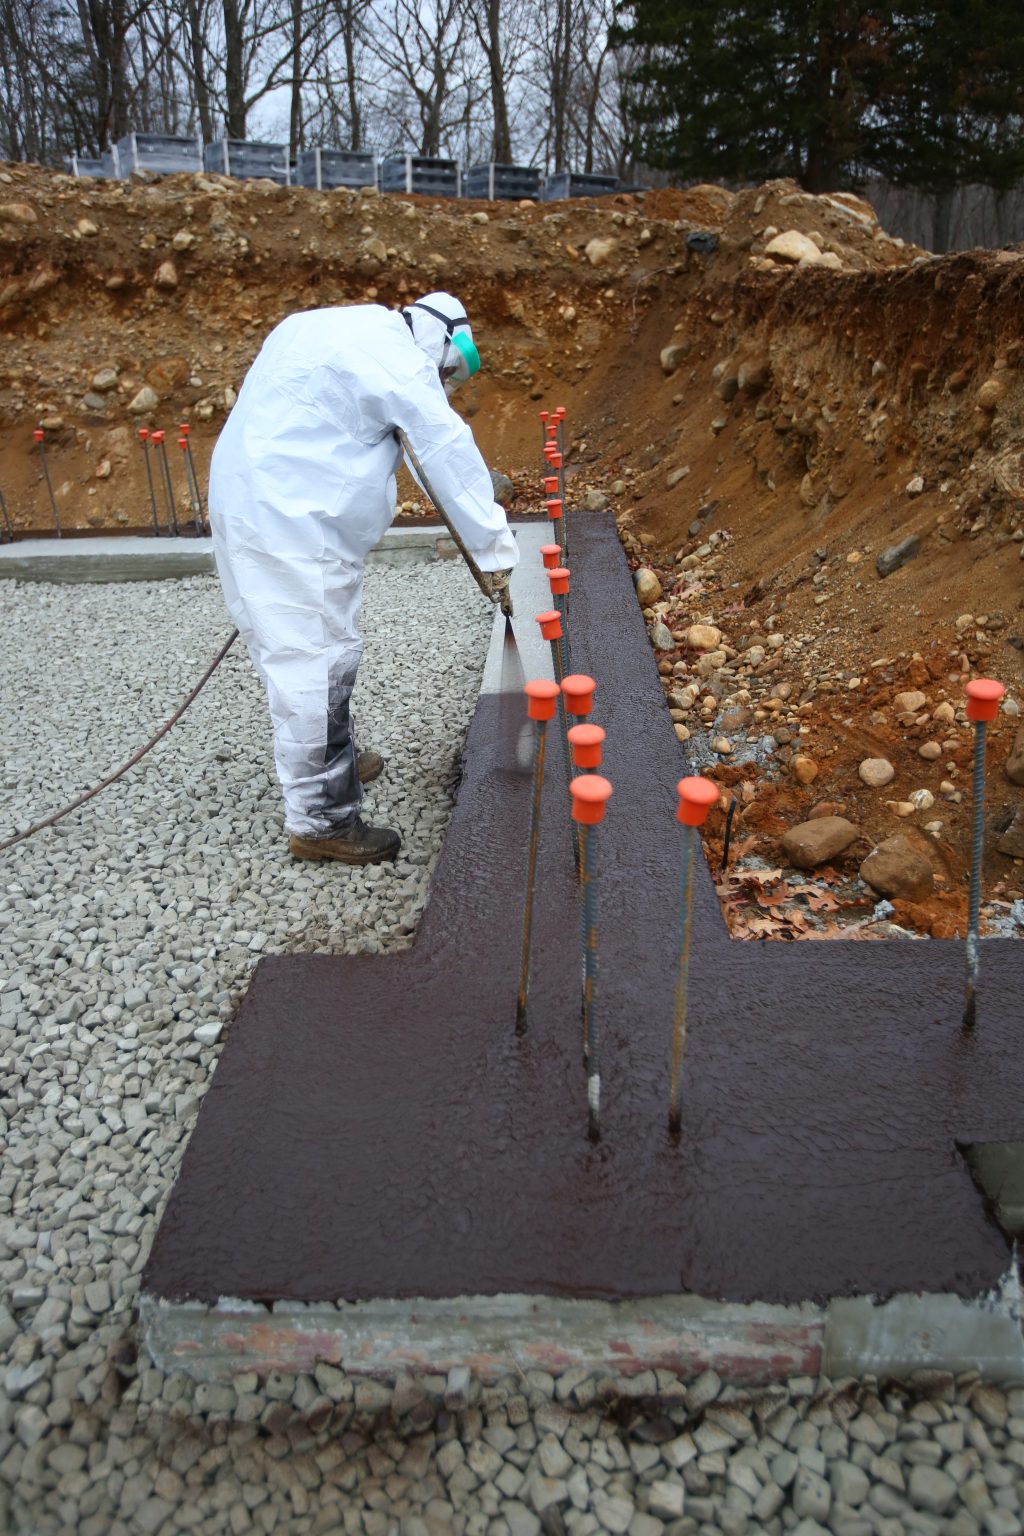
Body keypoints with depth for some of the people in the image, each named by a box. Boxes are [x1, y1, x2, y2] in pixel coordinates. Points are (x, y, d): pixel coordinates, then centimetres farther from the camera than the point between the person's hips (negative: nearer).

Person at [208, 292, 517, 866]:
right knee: (316, 663, -6)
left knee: (305, 653, 21)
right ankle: (321, 819, 1)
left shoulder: (332, 326, 18)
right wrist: (495, 549, -11)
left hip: (249, 504, 10)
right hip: (291, 524, -10)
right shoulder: (399, 358, -13)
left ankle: (334, 760, 37)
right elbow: (452, 455, -15)